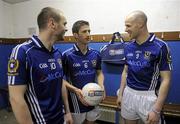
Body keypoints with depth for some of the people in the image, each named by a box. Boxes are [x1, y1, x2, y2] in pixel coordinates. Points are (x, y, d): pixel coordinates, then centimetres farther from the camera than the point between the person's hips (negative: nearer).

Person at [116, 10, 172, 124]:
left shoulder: (160, 47, -13)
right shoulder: (129, 47, 2)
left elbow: (166, 80, -13)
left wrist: (157, 110, -15)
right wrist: (120, 94, 9)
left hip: (148, 96, -4)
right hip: (128, 94, 5)